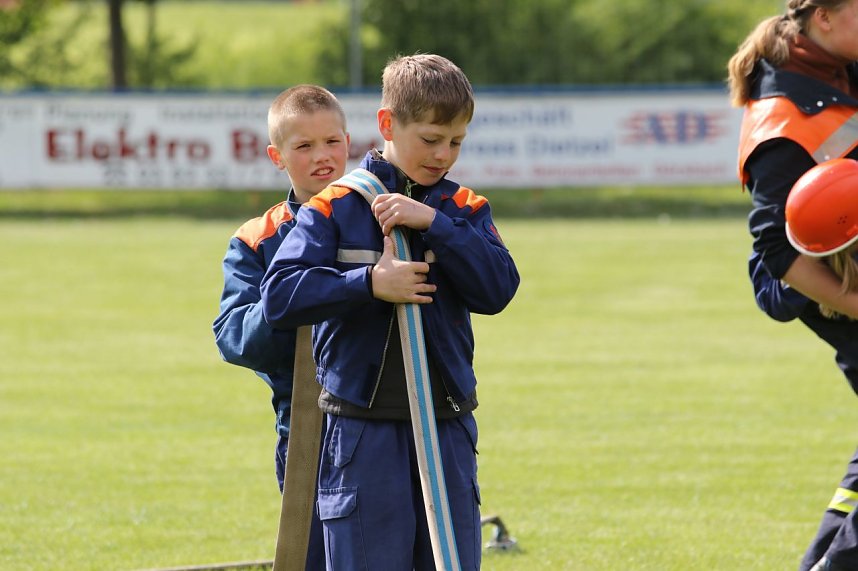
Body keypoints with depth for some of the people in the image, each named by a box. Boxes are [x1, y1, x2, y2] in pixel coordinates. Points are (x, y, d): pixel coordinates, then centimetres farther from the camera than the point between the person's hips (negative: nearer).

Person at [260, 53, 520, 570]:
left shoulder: (464, 210, 8)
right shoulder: (335, 207, -3)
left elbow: (498, 289, -7)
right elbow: (280, 295, -13)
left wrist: (433, 223, -15)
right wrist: (370, 283, -21)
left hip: (448, 430, 3)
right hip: (363, 434, -3)